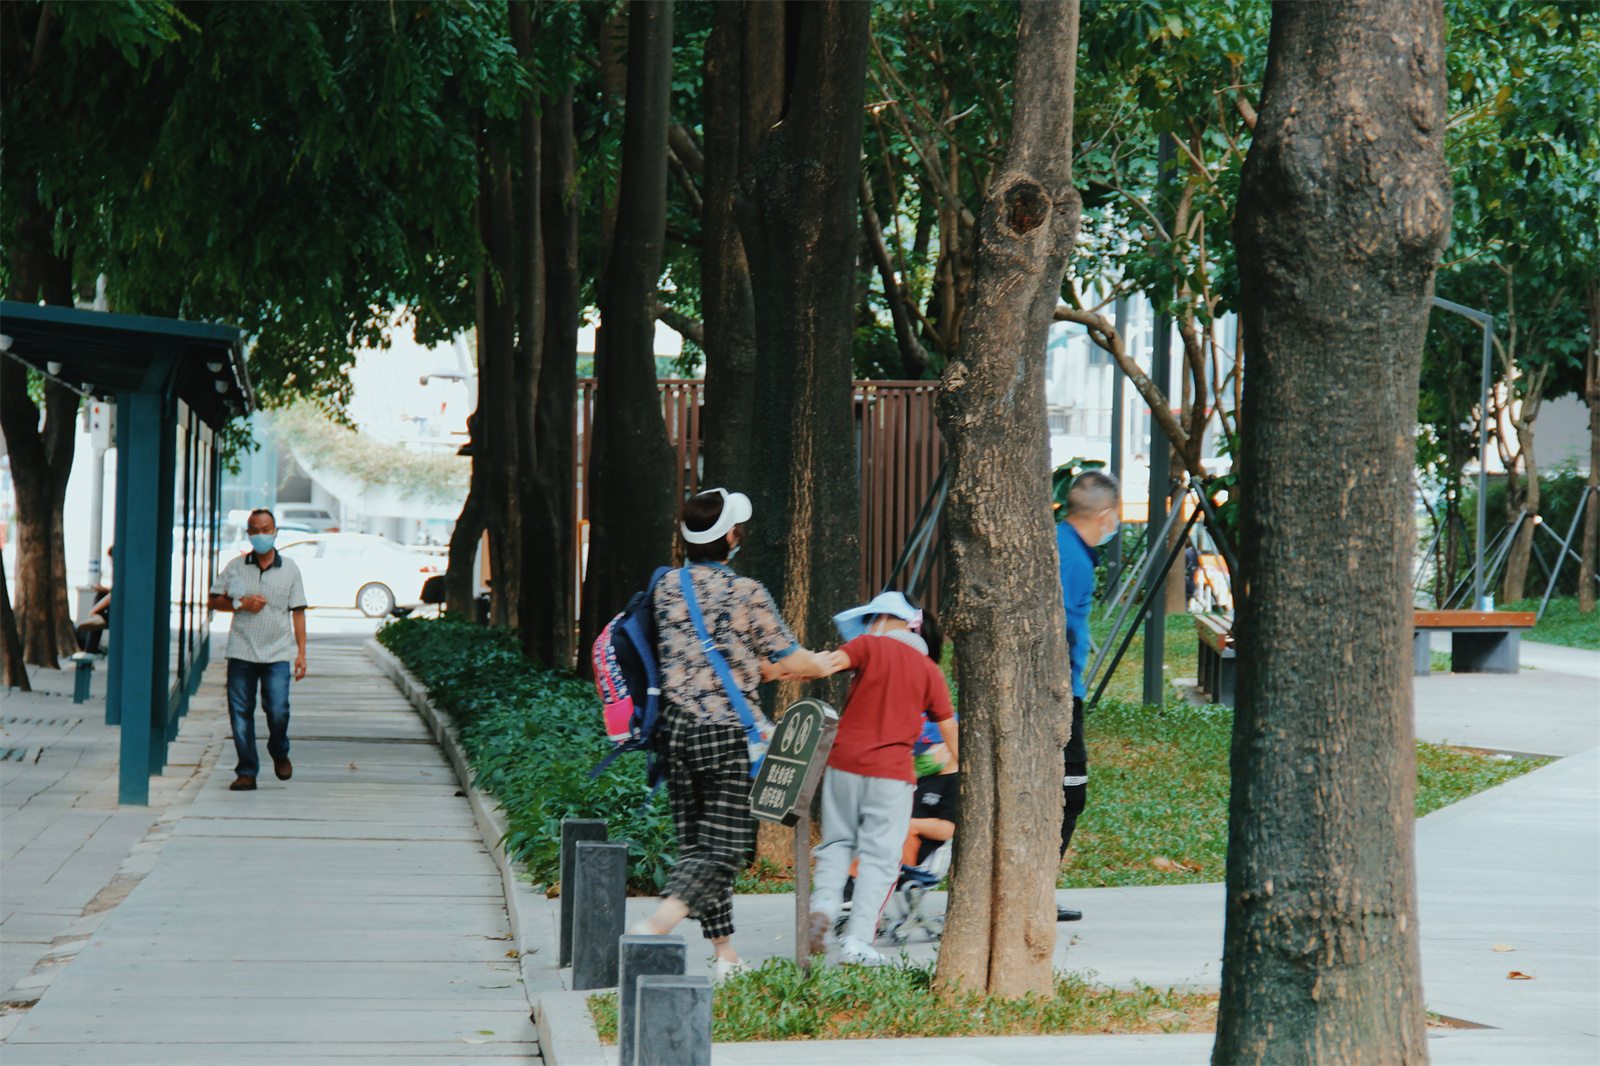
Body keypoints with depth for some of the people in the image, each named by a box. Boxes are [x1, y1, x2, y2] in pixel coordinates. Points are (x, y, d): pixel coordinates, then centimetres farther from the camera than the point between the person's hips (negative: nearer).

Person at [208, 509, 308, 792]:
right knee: (240, 712, 0)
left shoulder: (289, 569, 7)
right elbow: (215, 600, 9)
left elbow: (298, 612, 7)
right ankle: (246, 772, 9)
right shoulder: (236, 567, 7)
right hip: (241, 652, 1)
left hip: (277, 653, -1)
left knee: (278, 710, -12)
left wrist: (301, 652, 2)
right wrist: (242, 604, -9)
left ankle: (280, 753, 17)